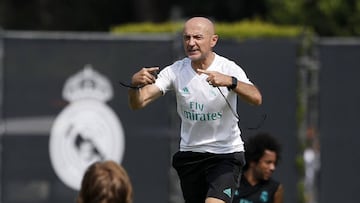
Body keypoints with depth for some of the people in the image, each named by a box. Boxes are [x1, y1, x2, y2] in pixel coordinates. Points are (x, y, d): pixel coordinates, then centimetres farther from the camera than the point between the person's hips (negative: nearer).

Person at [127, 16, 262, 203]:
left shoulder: (229, 69, -14)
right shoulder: (175, 71, -5)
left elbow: (256, 98, -31)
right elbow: (137, 103, -11)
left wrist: (230, 82, -50)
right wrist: (135, 84, -34)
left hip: (226, 154, -4)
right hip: (189, 155, 4)